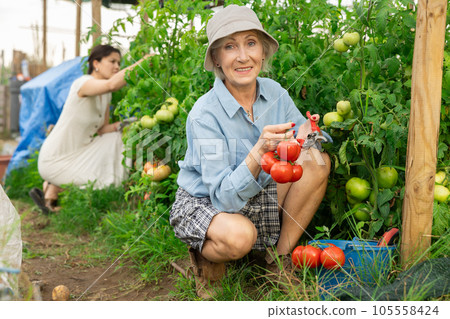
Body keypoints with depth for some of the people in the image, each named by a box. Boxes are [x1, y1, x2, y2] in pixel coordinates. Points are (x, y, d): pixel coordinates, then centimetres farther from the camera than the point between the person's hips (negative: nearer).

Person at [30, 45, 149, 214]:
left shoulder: (105, 94, 7)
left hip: (76, 153, 9)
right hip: (55, 160, -9)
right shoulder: (83, 83, -21)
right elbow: (111, 84, -42)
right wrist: (140, 63, -40)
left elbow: (102, 129, 7)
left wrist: (120, 125, -13)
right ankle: (51, 190, 7)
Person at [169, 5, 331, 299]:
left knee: (318, 162, -14)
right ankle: (206, 257, 0)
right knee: (239, 234, -38)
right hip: (202, 203, -5)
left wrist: (307, 135, -27)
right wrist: (259, 150, -44)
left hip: (256, 198, 6)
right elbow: (225, 197, -28)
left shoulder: (274, 92, -9)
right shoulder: (205, 114, -25)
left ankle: (280, 259, -3)